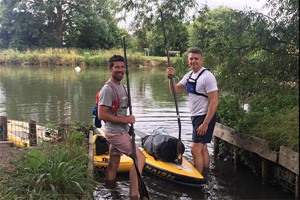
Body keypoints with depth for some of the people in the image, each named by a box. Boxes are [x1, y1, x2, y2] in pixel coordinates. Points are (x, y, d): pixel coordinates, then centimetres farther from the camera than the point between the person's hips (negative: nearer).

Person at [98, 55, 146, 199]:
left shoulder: (121, 86, 11)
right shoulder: (108, 89, -18)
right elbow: (101, 115, -23)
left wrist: (128, 120, 6)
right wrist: (125, 119, -21)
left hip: (120, 131, 9)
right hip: (116, 132, -9)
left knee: (114, 163, 16)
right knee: (140, 157, -12)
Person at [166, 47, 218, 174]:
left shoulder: (207, 76, -18)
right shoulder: (189, 75, 8)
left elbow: (214, 102, -22)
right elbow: (175, 91, 9)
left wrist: (205, 124, -24)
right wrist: (171, 78, -9)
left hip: (205, 117, -9)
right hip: (196, 116, 9)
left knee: (195, 150, -10)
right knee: (202, 148, 17)